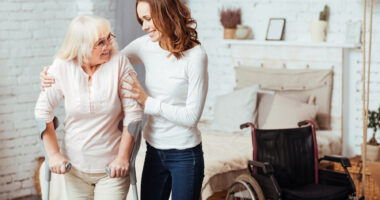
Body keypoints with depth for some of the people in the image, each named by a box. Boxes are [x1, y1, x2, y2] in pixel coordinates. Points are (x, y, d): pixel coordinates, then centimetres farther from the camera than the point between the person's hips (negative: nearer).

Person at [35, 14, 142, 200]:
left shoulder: (119, 63, -13)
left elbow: (133, 112, -10)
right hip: (75, 167, 2)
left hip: (112, 167, -2)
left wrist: (123, 157, -9)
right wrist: (54, 155, -3)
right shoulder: (62, 68, -8)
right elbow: (43, 112, 0)